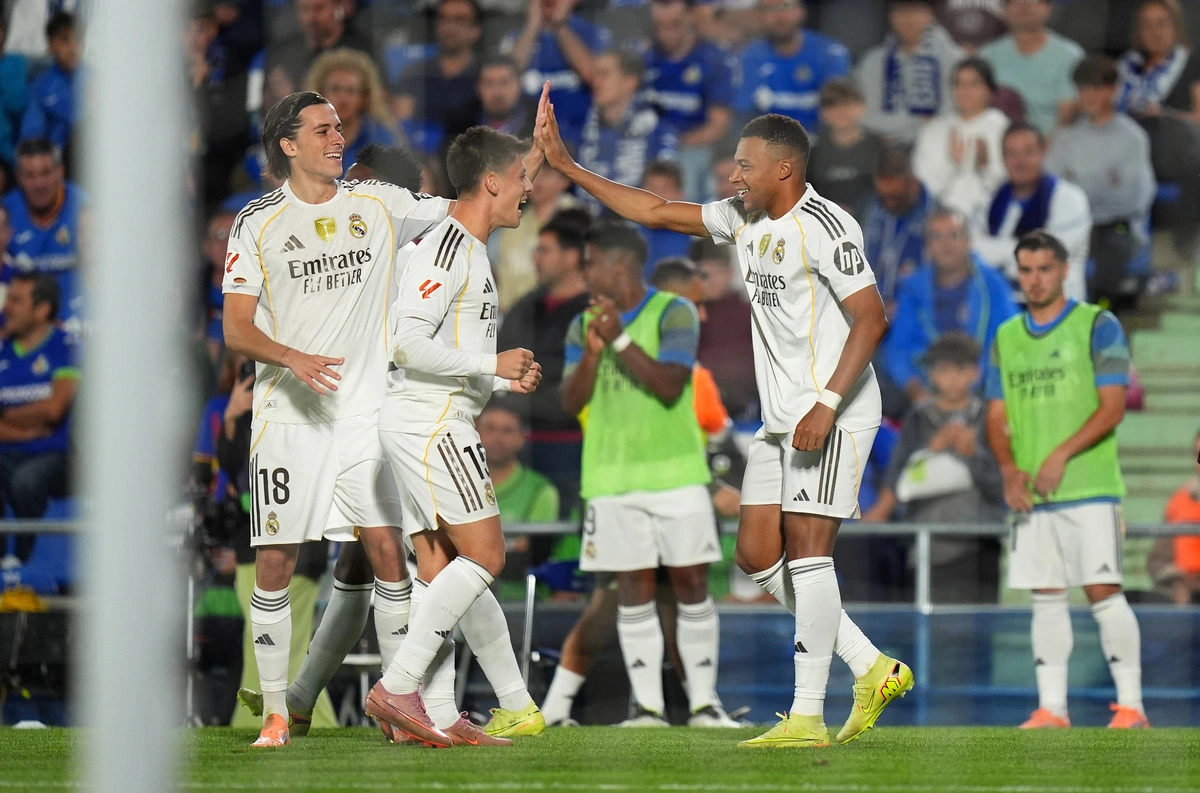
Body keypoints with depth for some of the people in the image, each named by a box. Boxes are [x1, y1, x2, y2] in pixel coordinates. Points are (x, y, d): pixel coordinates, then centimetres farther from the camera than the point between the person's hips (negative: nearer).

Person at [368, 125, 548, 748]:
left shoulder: (466, 250, 21)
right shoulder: (448, 247, -12)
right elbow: (409, 344, -21)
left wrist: (504, 381, 17)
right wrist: (491, 365, -14)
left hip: (423, 423, 10)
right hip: (432, 421, -10)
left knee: (441, 572, 6)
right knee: (482, 557, -11)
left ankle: (436, 717, 3)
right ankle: (395, 688, -14)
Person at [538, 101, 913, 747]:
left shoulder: (823, 227, -15)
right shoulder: (743, 220, 12)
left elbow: (871, 320, -18)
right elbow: (656, 213, 19)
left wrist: (827, 404, -25)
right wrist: (566, 167, 15)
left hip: (831, 417, -10)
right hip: (779, 418, 10)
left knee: (805, 548, -14)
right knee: (757, 555, 5)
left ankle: (808, 716, -13)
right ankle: (872, 669, 12)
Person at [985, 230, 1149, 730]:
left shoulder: (1097, 326, -1)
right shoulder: (1007, 337, 14)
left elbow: (1112, 407, -7)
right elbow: (997, 416, 15)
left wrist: (1062, 455, -17)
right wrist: (1009, 469, -3)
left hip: (1090, 486, -5)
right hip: (1030, 494, 5)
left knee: (1103, 591, -9)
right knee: (1046, 598, 4)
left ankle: (1131, 705, -5)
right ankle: (1051, 708, 7)